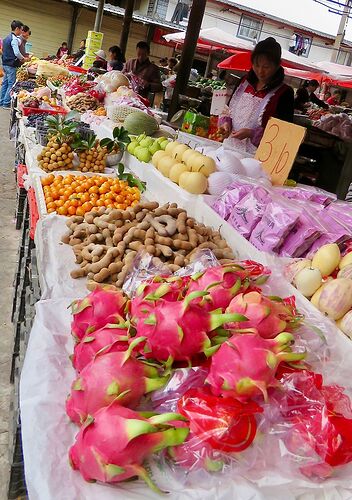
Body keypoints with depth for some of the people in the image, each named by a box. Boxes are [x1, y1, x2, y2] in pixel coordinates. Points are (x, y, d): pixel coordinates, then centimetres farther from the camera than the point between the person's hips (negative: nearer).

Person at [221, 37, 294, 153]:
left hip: (256, 154, -5)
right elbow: (230, 107, 17)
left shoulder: (285, 93, -8)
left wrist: (251, 133, -20)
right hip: (229, 145, 5)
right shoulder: (245, 81, 8)